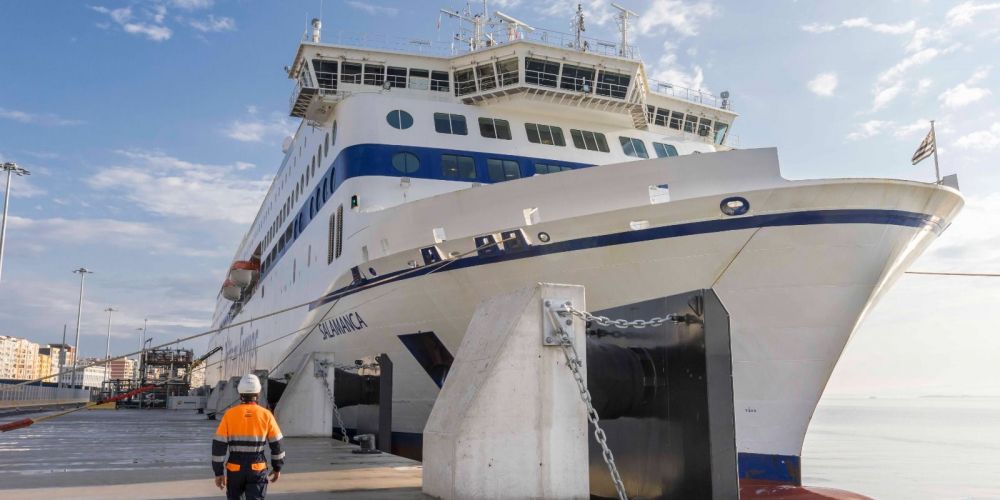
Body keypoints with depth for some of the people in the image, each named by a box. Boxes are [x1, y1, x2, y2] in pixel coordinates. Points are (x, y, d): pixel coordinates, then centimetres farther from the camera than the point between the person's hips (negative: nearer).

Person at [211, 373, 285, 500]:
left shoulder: (230, 414, -6)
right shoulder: (266, 415, -5)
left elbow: (219, 445, -7)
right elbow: (276, 444, -1)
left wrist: (218, 472, 1)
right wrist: (277, 468, 12)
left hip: (235, 469, 1)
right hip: (257, 470, -1)